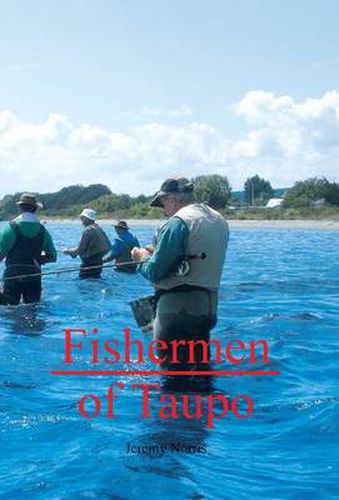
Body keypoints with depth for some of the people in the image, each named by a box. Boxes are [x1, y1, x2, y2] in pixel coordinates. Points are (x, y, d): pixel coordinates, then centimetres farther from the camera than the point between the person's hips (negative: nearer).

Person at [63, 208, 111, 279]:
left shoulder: (88, 230, -15)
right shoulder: (99, 228, 10)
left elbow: (80, 250, -17)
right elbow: (108, 246, 14)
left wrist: (68, 251, -2)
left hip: (89, 263, -9)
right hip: (98, 262, 9)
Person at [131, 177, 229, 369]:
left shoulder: (178, 222, -14)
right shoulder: (219, 220, 11)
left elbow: (154, 272, -16)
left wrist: (143, 256, 6)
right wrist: (157, 252, 18)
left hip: (179, 308, -8)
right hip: (208, 306, 9)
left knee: (173, 370, 0)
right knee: (200, 366, 19)